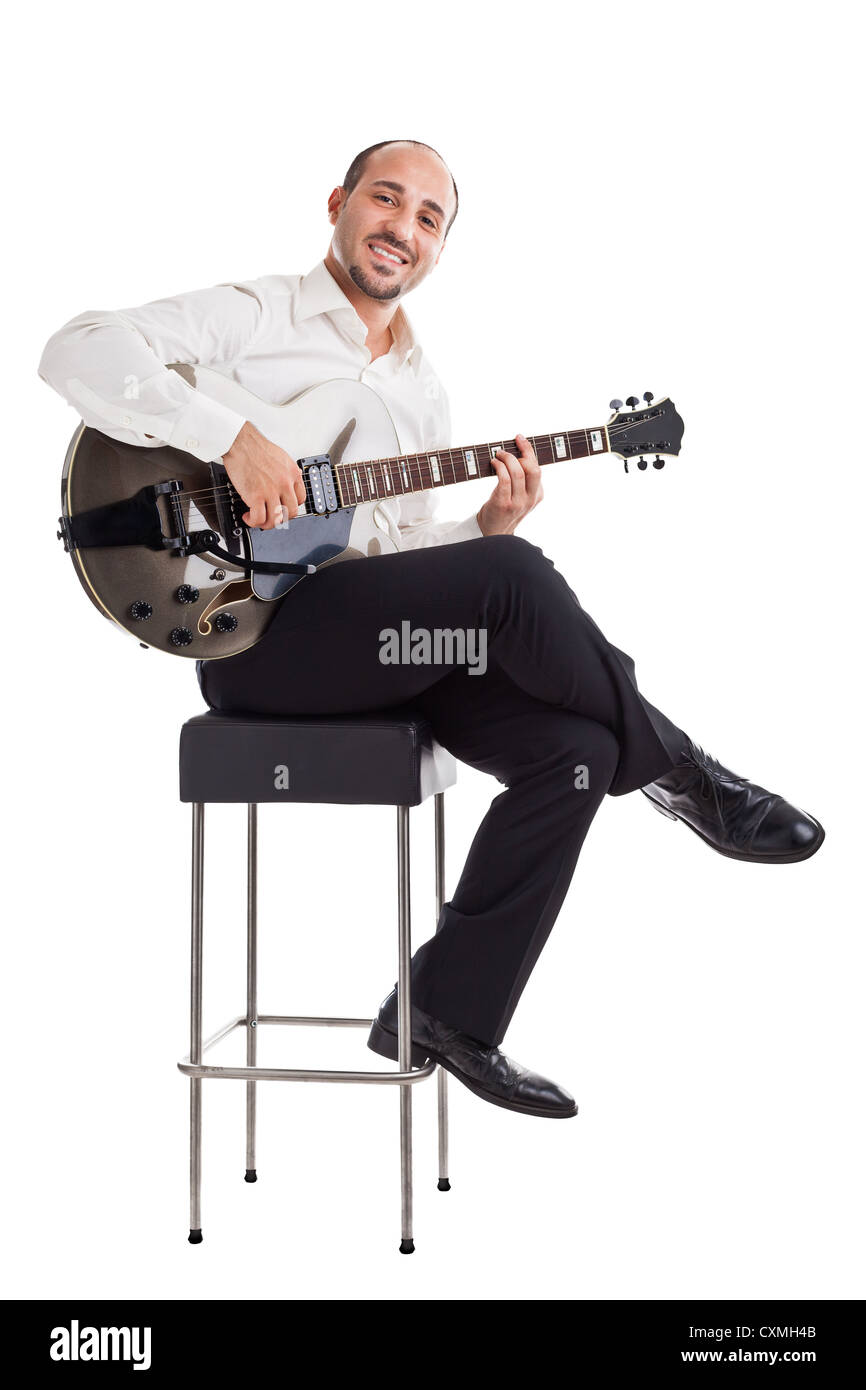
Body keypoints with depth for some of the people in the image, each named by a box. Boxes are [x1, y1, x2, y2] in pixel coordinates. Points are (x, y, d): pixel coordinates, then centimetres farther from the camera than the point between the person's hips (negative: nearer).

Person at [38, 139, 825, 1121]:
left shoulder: (423, 392, 21)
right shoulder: (251, 318, 0)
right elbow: (77, 351, -14)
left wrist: (487, 524, 0)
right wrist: (233, 437, -24)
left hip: (387, 645, 8)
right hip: (253, 638, -7)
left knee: (572, 749, -14)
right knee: (514, 578, -28)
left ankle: (448, 1017, -2)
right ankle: (677, 777, -6)